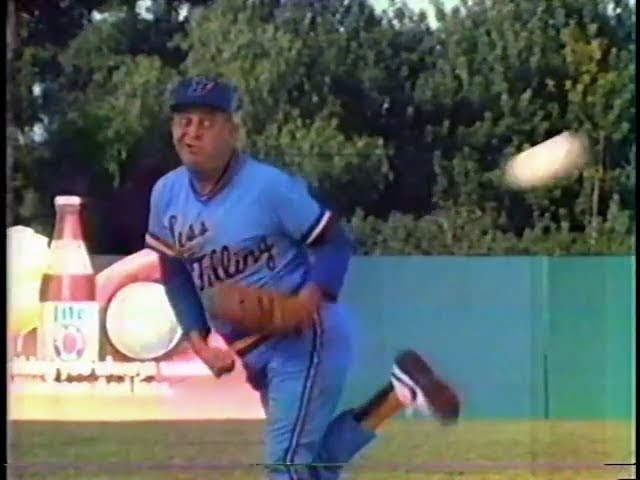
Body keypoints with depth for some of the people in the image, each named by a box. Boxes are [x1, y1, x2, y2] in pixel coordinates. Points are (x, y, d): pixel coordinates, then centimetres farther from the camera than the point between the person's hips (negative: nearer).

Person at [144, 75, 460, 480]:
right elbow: (176, 276, 11)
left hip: (306, 338, -8)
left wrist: (309, 301, -29)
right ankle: (399, 393, 25)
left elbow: (334, 242, -13)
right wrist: (199, 343, 0)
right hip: (255, 351, 8)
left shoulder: (269, 185, -19)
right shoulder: (167, 194, 0)